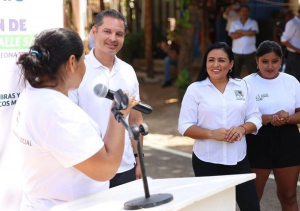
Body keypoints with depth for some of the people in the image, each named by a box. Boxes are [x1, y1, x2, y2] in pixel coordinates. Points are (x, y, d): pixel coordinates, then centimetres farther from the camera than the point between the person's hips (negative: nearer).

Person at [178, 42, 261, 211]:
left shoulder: (243, 87, 6)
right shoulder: (195, 89, -3)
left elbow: (255, 118, 8)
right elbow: (185, 127, -5)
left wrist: (242, 129, -15)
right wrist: (212, 134, -21)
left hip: (238, 159, 2)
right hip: (207, 161, -2)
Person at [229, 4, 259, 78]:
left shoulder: (253, 22, 2)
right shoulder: (234, 23, 3)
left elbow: (253, 33, -16)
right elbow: (233, 36, -11)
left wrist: (240, 31, -10)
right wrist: (246, 33, -13)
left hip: (250, 51, -1)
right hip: (237, 52, 1)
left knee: (253, 71, 5)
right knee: (235, 71, 8)